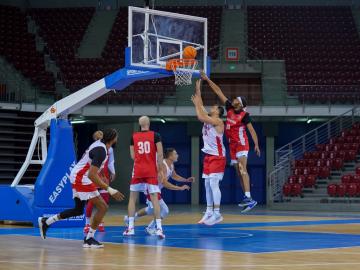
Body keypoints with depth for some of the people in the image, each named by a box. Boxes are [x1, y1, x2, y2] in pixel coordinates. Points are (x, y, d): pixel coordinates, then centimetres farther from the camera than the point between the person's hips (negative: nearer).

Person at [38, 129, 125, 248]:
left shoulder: (99, 144, 5)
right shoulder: (101, 151, -25)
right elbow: (92, 175, -31)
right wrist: (110, 190, -32)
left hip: (76, 175, 10)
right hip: (82, 179, -10)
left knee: (78, 210, 22)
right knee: (102, 207, -8)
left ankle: (45, 222, 29)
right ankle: (89, 239, -2)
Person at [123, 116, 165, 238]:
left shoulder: (134, 136, 5)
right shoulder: (155, 135, -2)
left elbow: (133, 156, 9)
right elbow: (160, 154, -8)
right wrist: (160, 170, -2)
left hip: (138, 171, 1)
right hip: (151, 171, -1)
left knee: (132, 198, 12)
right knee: (154, 198, -2)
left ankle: (130, 228, 9)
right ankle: (159, 228, -11)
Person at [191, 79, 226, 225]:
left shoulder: (218, 121, -12)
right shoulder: (208, 119, 13)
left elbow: (201, 116, -25)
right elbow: (201, 109, 15)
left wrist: (197, 103, -14)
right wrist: (198, 90, 10)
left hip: (217, 156, -9)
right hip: (208, 156, 9)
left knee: (213, 184, -14)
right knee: (207, 185, 9)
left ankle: (217, 214, -14)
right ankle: (209, 212, 13)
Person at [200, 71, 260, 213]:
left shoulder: (244, 115, -10)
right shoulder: (230, 108, 7)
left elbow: (251, 130, -14)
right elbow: (219, 92, 11)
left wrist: (256, 145, -24)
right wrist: (207, 79, 11)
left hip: (241, 144, -8)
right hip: (232, 145, 8)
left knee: (242, 170, -22)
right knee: (239, 172, 7)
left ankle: (248, 198, -32)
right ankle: (247, 200, 10)